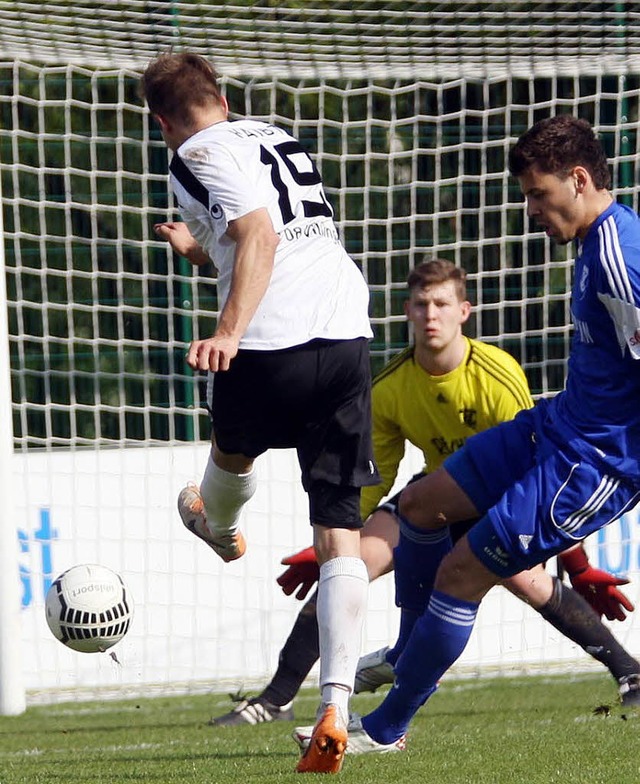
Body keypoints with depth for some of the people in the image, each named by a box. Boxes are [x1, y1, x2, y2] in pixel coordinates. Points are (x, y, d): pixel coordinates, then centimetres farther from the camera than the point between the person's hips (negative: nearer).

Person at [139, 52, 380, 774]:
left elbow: (260, 236, -17)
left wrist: (228, 333, -26)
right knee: (339, 533, 1)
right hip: (347, 335, 6)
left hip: (273, 341, -6)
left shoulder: (198, 155, 0)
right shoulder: (278, 139, 24)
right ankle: (334, 710, -9)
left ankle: (216, 524, 65)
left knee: (233, 449, 32)